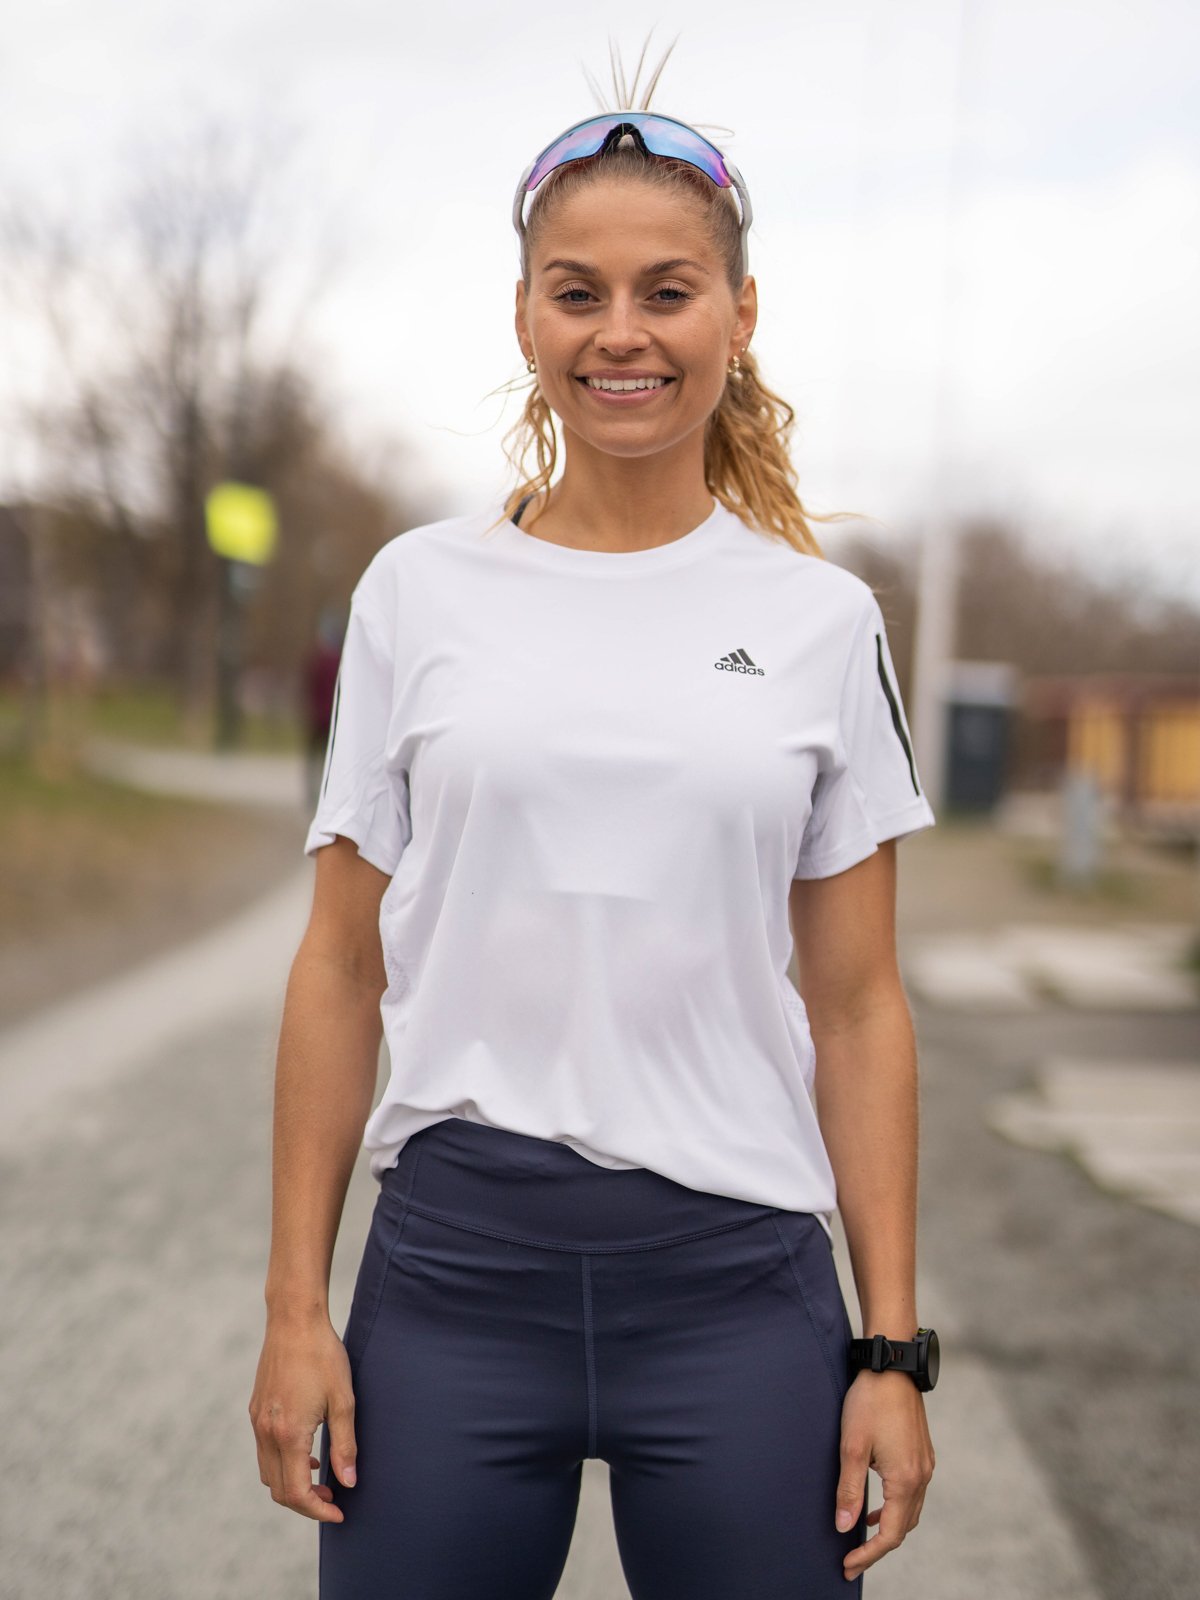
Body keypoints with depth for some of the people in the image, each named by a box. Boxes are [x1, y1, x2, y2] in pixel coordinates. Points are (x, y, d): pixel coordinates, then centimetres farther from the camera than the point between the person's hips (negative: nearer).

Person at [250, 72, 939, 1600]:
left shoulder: (822, 618, 2)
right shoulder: (418, 590, 2)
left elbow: (856, 1004, 3)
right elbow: (342, 967, 4)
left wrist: (892, 1348, 0)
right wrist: (295, 1307, 2)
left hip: (740, 1280, 0)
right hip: (455, 1258, 0)